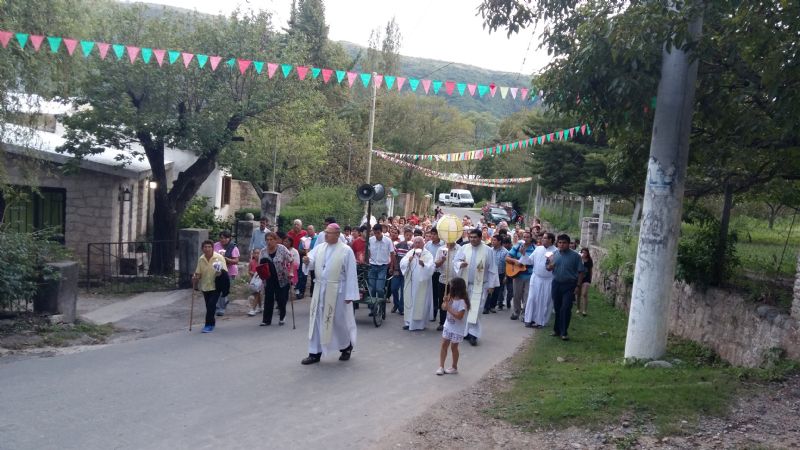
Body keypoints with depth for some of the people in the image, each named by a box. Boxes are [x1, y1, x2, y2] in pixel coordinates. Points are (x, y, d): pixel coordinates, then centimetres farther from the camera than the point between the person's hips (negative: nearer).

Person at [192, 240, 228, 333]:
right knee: (208, 306, 13)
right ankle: (211, 322, 31)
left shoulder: (219, 258, -12)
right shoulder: (201, 259, 2)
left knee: (211, 306, -12)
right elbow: (198, 273, 11)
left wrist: (220, 273, -33)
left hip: (215, 286, -5)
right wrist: (195, 277, -10)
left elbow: (224, 272, -11)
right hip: (205, 286, 5)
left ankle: (209, 325, -4)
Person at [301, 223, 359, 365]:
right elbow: (312, 261, -7)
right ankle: (315, 353, 16)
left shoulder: (346, 250, -8)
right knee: (317, 320, 7)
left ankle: (347, 347, 31)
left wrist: (350, 294, -13)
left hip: (337, 291, -5)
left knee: (339, 321, 6)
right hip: (320, 290, 5)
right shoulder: (319, 248, 6)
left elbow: (351, 274, -9)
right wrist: (307, 261, -31)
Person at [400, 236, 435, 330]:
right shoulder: (410, 253, 8)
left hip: (422, 283, -3)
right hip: (410, 282, 3)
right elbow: (402, 263, -3)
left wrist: (423, 264, -36)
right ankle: (409, 322, 15)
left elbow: (430, 267, -16)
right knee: (409, 301, 6)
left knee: (420, 302, 1)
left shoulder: (427, 254, -3)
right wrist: (408, 260, -22)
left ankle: (420, 323, 11)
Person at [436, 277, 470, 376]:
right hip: (448, 326, 7)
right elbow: (443, 308, 7)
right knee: (444, 345, 7)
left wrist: (449, 308, -27)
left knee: (453, 347, 6)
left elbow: (459, 316, -30)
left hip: (457, 329, -7)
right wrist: (445, 302, -14)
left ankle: (454, 367, 24)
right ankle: (441, 366, 14)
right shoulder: (451, 298, -1)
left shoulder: (462, 301, -24)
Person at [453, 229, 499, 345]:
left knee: (476, 310, -6)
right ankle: (465, 332, 20)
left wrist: (491, 285, -4)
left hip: (480, 285, -3)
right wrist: (460, 264, -21)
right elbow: (455, 261, 2)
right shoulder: (464, 248, 1)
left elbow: (492, 269, -2)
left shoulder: (487, 250, -5)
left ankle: (473, 334, 0)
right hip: (465, 284, 3)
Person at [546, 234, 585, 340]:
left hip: (569, 285, -4)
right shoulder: (554, 254, 5)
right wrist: (550, 266, -11)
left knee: (566, 309, -7)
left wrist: (578, 286, -11)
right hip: (556, 284, 4)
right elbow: (548, 268, 13)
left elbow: (580, 272, -6)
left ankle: (564, 332, 1)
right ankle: (557, 329, 25)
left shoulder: (575, 256, -6)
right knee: (557, 308, 12)